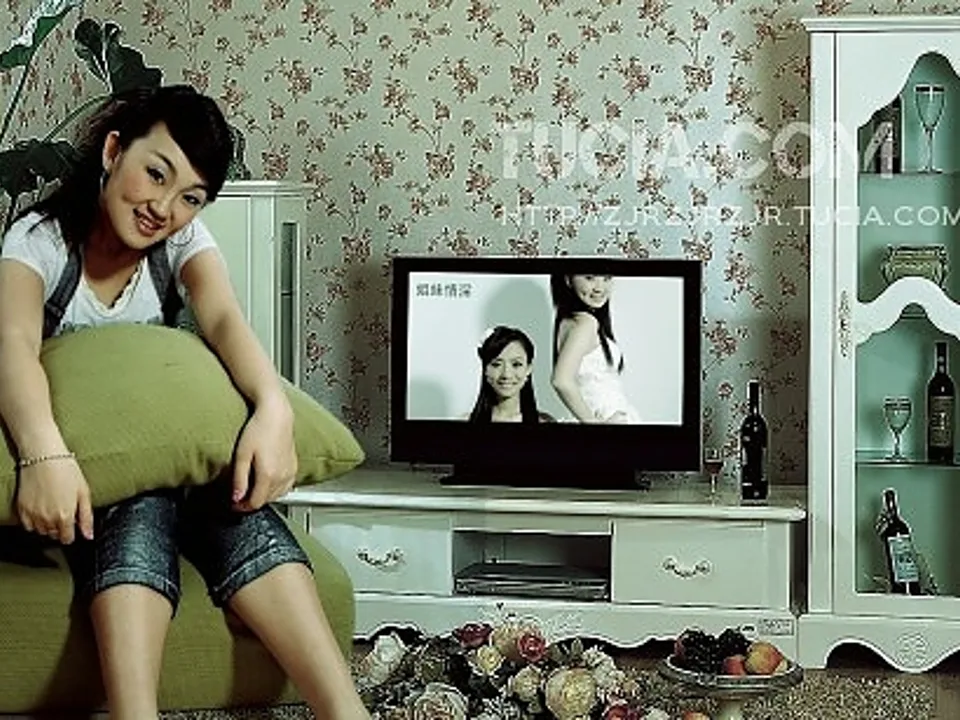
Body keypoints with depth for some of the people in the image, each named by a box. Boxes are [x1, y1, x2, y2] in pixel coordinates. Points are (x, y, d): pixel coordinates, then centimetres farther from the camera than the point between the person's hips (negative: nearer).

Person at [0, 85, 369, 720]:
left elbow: (225, 319, -20)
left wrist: (274, 408, -43)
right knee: (137, 507, -37)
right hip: (81, 474, -3)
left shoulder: (183, 239, 1)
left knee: (238, 506, -31)